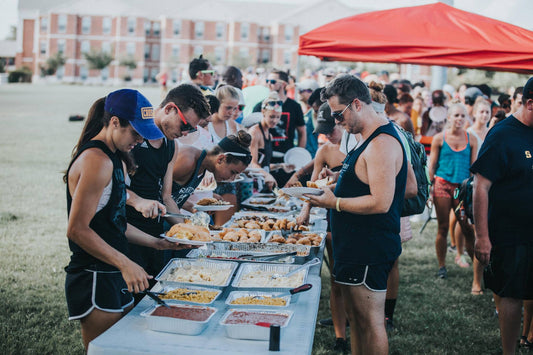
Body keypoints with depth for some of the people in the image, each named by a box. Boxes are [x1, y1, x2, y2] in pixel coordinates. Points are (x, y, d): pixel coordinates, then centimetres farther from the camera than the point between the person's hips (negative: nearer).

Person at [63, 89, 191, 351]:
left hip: (115, 276, 10)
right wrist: (125, 263, -22)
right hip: (94, 280, -10)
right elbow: (77, 229, -21)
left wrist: (156, 243, 16)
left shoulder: (113, 159, 14)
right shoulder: (96, 161, -17)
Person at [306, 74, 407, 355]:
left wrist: (335, 203, -17)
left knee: (370, 323, -1)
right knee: (355, 319, 18)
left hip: (369, 250, -11)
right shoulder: (372, 139, 13)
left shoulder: (381, 143, -21)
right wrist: (338, 188, 11)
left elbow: (380, 202, -27)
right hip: (357, 245, 11)